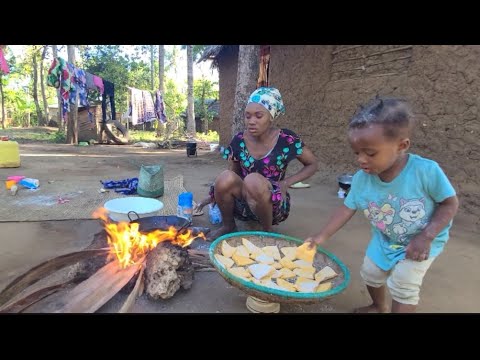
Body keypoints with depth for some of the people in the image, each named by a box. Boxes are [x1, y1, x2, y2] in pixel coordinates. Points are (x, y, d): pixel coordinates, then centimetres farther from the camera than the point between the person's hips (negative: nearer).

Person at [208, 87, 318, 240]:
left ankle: (267, 231, -7)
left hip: (274, 205, -2)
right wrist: (218, 195, -10)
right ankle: (228, 226, -1)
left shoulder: (287, 140, -11)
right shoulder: (239, 140, -3)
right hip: (244, 204, 3)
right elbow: (235, 173, 9)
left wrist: (286, 183, -13)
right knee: (225, 178, -29)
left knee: (253, 180, -35)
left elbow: (312, 164, 2)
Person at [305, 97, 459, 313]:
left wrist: (426, 237, -30)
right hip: (385, 239, 5)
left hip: (422, 240, -4)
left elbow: (450, 204, -21)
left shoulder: (426, 171, -35)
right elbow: (347, 209, -13)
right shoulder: (361, 178, -24)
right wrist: (322, 236, -20)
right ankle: (379, 308, 50)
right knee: (370, 273, 18)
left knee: (403, 283, -12)